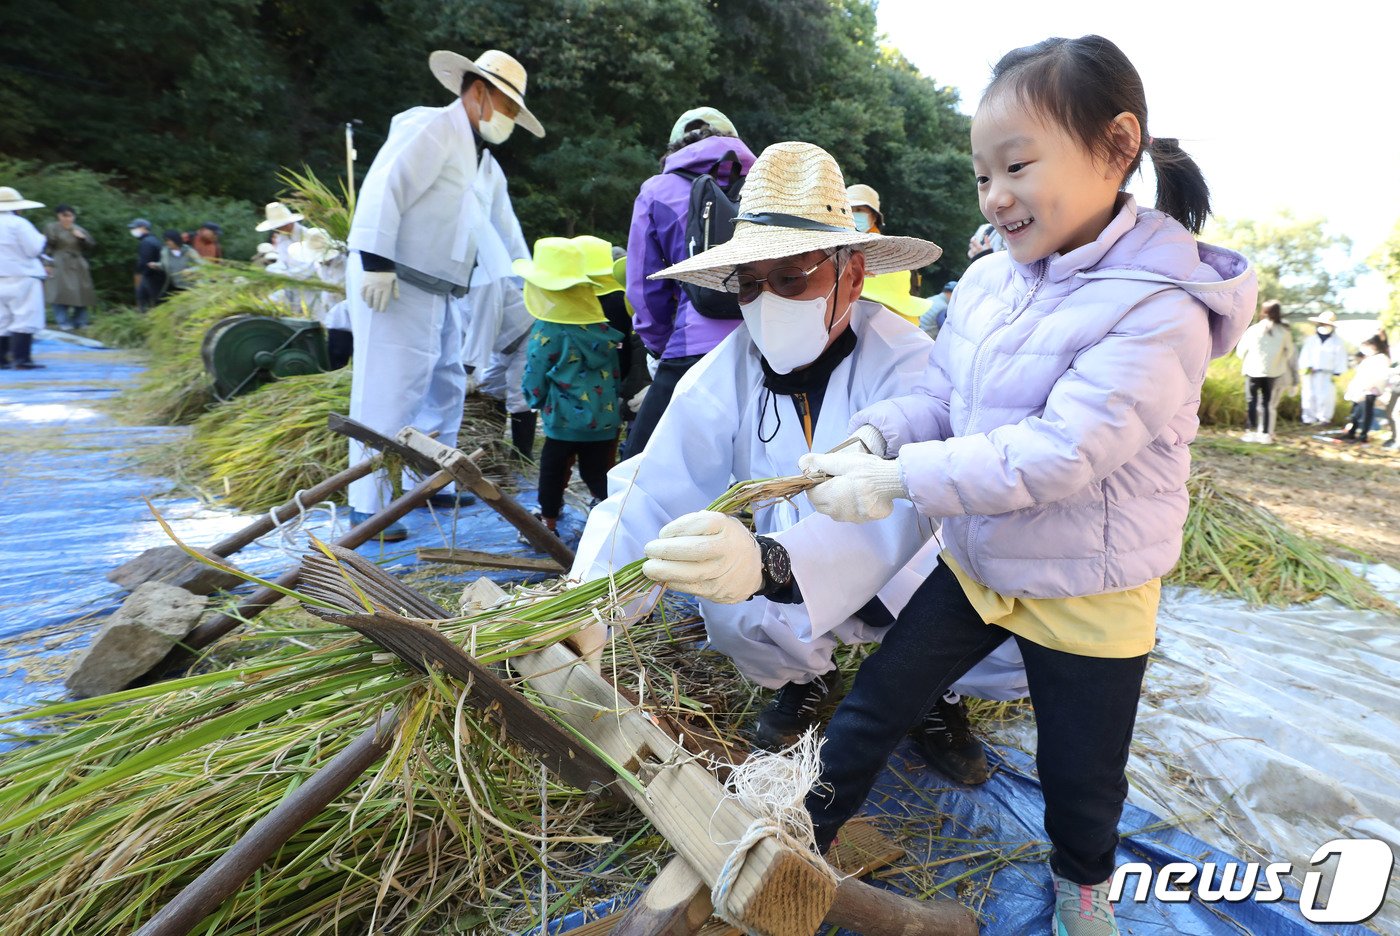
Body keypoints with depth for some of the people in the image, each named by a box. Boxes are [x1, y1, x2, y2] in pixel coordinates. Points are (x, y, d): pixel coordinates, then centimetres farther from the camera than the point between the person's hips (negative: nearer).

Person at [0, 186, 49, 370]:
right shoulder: (18, 223, -11)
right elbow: (34, 249, -12)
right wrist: (40, 237, 6)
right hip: (22, 278, -7)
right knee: (25, 319, -6)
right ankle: (21, 359, -10)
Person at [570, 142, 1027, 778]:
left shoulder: (907, 364, -25)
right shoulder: (726, 375, -14)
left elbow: (897, 507, -41)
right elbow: (653, 492, -23)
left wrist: (767, 560, -60)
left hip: (904, 572, -1)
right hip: (782, 583, 2)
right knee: (729, 616, -27)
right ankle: (805, 679, 10)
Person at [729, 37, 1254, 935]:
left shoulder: (1159, 310, -24)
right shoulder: (986, 279, -4)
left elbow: (1056, 453, -31)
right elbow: (938, 398, 1)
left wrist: (899, 479, -33)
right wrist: (873, 436, -19)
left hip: (1085, 596, -4)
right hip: (975, 562, 5)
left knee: (1081, 775, 17)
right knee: (876, 702, 11)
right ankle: (802, 839, 31)